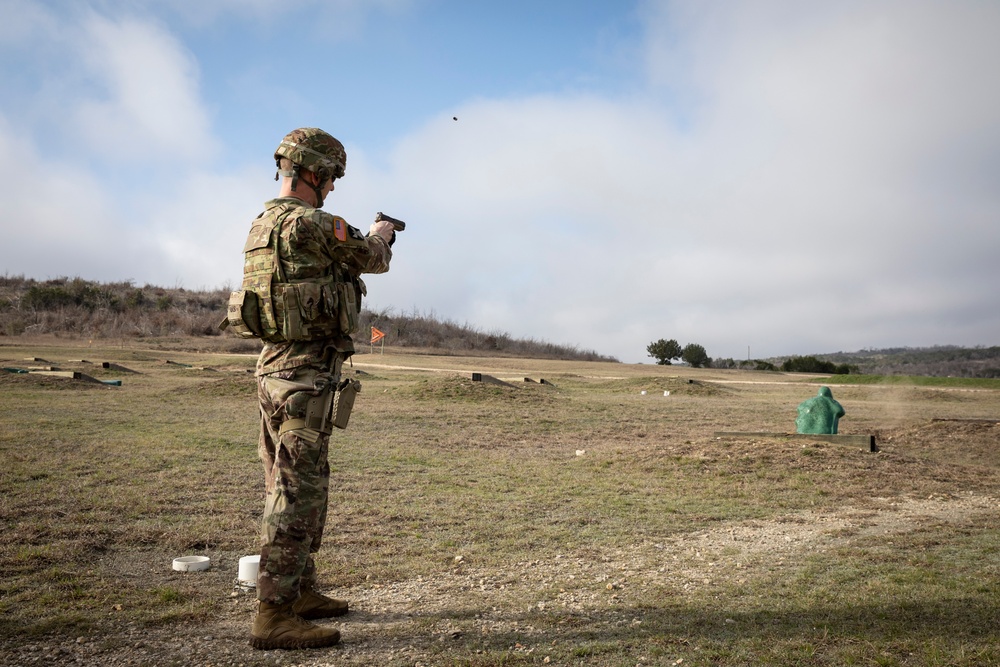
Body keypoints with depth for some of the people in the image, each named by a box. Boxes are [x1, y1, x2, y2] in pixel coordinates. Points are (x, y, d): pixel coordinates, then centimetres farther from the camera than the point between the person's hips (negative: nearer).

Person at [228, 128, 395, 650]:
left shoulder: (264, 223, 15)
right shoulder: (306, 223, -16)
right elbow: (370, 259, -4)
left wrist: (369, 240, 35)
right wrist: (380, 235, 18)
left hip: (275, 367, 10)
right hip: (308, 373, -10)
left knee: (293, 486, 17)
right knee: (297, 492, -6)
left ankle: (300, 592, 29)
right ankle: (274, 616, 1)